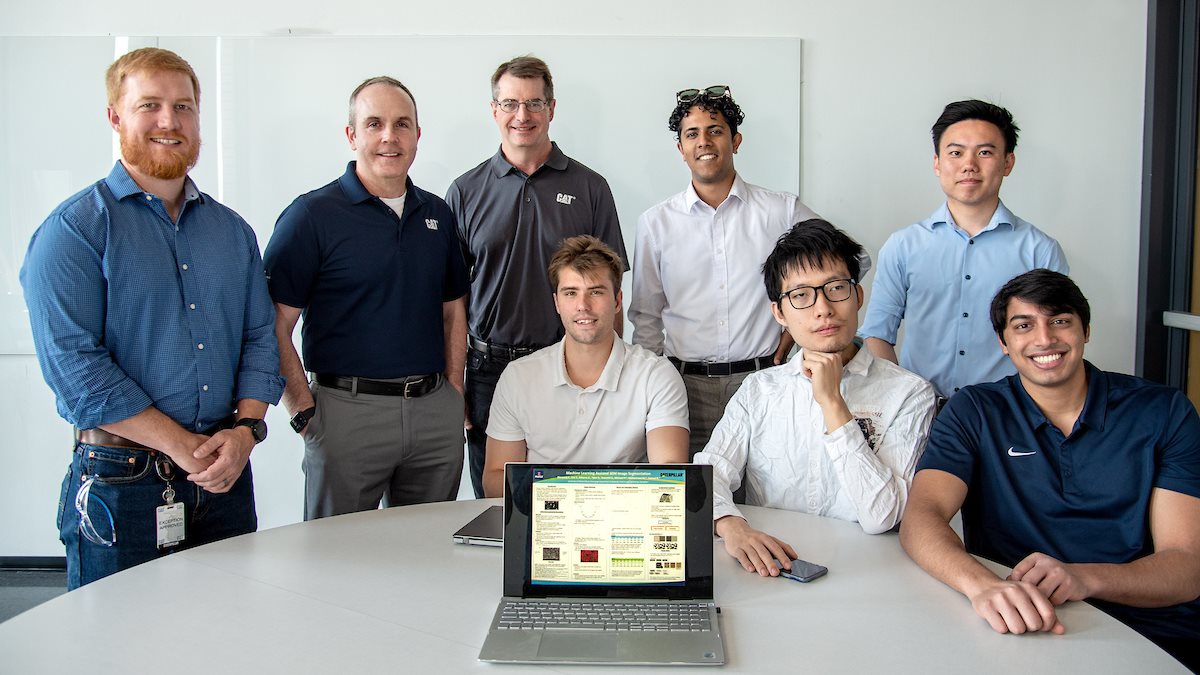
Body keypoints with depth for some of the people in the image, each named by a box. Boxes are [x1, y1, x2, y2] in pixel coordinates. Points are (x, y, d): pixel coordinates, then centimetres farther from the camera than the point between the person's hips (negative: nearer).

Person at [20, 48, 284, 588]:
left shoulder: (232, 231, 12)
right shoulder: (74, 229, -5)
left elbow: (260, 336, 10)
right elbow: (73, 361, -14)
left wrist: (246, 429, -7)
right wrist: (183, 447, -16)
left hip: (227, 479, 5)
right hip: (121, 482, -4)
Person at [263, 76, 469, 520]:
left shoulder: (438, 215, 11)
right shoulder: (313, 215, -6)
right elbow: (273, 328, -9)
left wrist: (454, 393, 8)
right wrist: (305, 412, -12)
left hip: (435, 413, 5)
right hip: (348, 411, -4)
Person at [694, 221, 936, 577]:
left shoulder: (909, 393, -1)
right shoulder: (759, 390, 11)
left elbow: (881, 517, -11)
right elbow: (709, 471, -1)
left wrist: (832, 402, -13)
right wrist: (731, 525, -22)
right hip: (767, 570, 0)